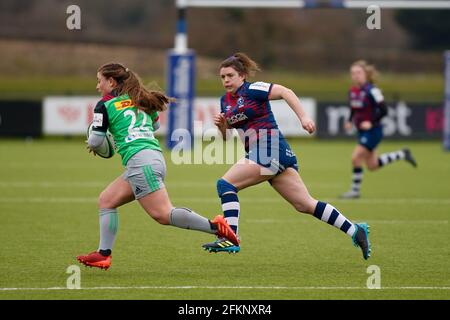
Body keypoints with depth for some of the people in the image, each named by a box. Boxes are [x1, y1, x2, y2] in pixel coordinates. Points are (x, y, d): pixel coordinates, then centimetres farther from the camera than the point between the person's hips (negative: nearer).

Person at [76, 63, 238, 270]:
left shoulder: (105, 105, 1)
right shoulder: (140, 99, 21)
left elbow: (95, 141, 1)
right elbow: (156, 125, 35)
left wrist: (91, 146, 24)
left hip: (140, 161, -9)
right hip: (155, 157, 9)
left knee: (163, 214, -15)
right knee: (106, 200, 14)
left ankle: (214, 226, -24)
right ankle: (103, 254, 8)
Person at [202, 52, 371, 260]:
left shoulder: (252, 90, -6)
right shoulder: (225, 101, 18)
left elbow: (285, 92, -14)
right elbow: (226, 136, 23)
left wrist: (303, 117, -24)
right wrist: (220, 125, 1)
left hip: (270, 149, -9)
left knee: (225, 184, -13)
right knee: (305, 205, 7)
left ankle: (230, 239, -18)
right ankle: (355, 231, 9)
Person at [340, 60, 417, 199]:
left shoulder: (371, 91, -18)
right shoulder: (353, 91, 4)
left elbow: (383, 110, -18)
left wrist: (371, 122, -26)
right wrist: (349, 121, 2)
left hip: (372, 131, -9)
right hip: (362, 131, 9)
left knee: (356, 158, -14)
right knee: (372, 165, 15)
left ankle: (355, 190, 1)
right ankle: (402, 154, 32)